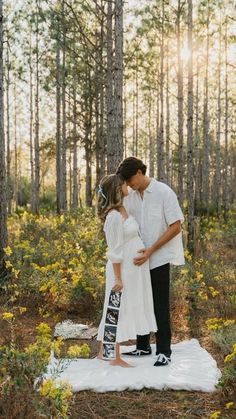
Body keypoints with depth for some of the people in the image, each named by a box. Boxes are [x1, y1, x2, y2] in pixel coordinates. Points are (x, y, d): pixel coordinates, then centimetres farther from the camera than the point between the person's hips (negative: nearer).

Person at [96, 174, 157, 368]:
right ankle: (115, 357, 12)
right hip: (123, 270, -9)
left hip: (134, 268, 9)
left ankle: (105, 351, 25)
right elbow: (115, 251, -19)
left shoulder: (123, 209, 8)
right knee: (119, 311, 1)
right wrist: (118, 278, -17)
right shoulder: (114, 216, -20)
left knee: (116, 312, 15)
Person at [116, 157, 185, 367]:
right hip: (139, 259, 5)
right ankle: (143, 346, 27)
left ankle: (164, 351, 12)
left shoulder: (163, 192, -11)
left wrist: (151, 250, -18)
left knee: (160, 306, 1)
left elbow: (176, 227, -13)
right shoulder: (130, 196, 4)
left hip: (158, 259, -5)